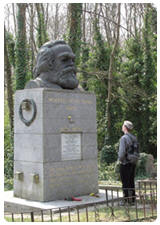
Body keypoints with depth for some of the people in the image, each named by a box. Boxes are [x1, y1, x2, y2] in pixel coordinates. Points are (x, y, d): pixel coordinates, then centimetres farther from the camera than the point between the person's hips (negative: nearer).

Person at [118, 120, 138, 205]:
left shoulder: (123, 138, -15)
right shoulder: (134, 138, 8)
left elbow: (122, 152, -21)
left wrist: (120, 159, -5)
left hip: (125, 163, -7)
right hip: (133, 163, 7)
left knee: (125, 183, -1)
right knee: (131, 182, 13)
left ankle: (126, 200, 2)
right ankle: (132, 200, 18)